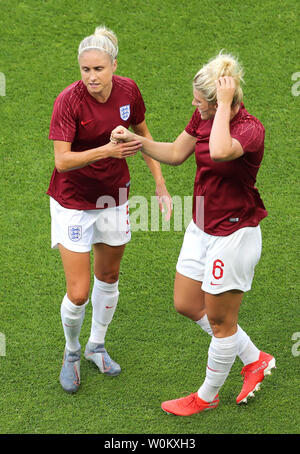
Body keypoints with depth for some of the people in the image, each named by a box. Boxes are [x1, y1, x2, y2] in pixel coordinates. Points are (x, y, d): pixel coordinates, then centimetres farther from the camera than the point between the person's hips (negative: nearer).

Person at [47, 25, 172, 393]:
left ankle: (96, 347, 43)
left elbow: (143, 136, 7)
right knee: (79, 293, -5)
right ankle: (71, 352, 26)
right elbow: (62, 161, -26)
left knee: (109, 277, 19)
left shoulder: (128, 90, -10)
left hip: (113, 196, 5)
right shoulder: (69, 100, -24)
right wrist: (106, 150, -39)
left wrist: (160, 184, 5)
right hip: (73, 201, -4)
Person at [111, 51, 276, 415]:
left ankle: (207, 396, 31)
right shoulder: (203, 117, -3)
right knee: (186, 305, 19)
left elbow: (219, 152, -47)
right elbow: (175, 154, 11)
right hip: (201, 228, 9)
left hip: (234, 233, -9)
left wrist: (225, 104, -37)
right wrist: (133, 139, -1)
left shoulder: (250, 128, -25)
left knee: (220, 320, 9)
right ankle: (255, 360, 35)